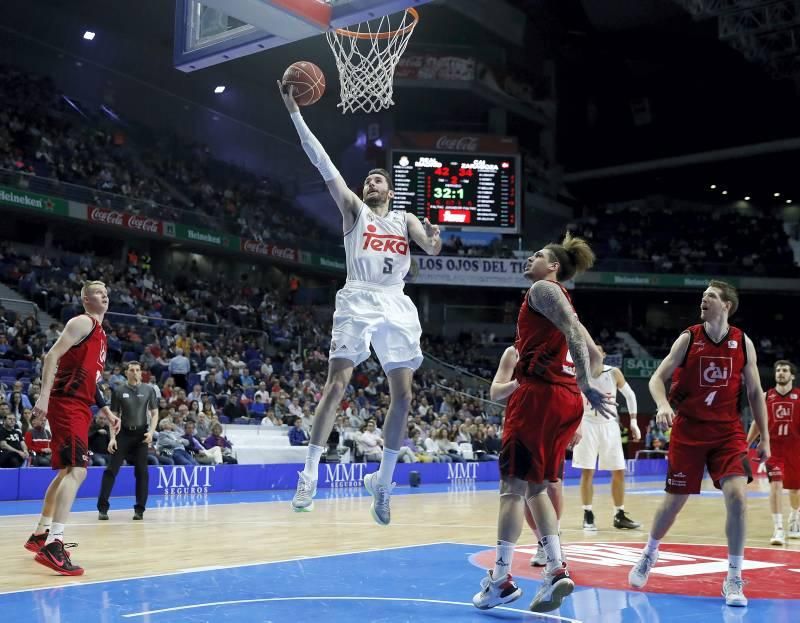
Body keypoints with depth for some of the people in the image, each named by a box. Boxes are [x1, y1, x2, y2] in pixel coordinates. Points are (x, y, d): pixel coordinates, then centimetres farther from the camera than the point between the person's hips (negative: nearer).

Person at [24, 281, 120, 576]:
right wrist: (44, 396, -28)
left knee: (66, 471, 17)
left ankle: (40, 535, 30)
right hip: (67, 404, -10)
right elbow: (52, 356, -17)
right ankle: (53, 545, -25)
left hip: (80, 407, 10)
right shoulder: (83, 322, -7)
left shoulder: (100, 333, 21)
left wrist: (106, 412, 25)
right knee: (77, 470, -20)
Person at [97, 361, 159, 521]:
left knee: (142, 472, -1)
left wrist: (151, 432, -9)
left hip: (141, 434, 0)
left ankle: (139, 509, 6)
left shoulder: (148, 390, 2)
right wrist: (112, 437, -4)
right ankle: (103, 508, 0)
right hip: (123, 433, 0)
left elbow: (154, 413, 5)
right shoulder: (118, 391, 2)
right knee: (112, 469, -5)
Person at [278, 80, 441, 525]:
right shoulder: (353, 209, 10)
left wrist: (435, 237, -23)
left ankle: (382, 481, 14)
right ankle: (309, 475, -9)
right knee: (336, 385, -14)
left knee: (402, 396, 2)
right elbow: (323, 163, 1)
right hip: (358, 302, -3)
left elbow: (432, 249, 1)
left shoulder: (405, 219, 18)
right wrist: (294, 113, -5)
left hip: (396, 306, 4)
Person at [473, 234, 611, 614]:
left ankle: (501, 579, -3)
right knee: (536, 487, 12)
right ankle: (556, 570, 3)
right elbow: (594, 354, 26)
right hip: (566, 398, 9)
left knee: (513, 485, -5)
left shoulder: (543, 288, -1)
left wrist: (587, 387, -22)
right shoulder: (561, 300, 25)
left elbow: (573, 333, -17)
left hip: (539, 393, -9)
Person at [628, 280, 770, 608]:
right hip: (688, 430, -1)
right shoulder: (688, 338, -4)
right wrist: (663, 405, -24)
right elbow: (657, 378, -3)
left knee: (737, 497, -16)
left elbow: (755, 392, 7)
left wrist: (764, 438, 5)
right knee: (674, 500, 7)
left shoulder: (743, 343, 0)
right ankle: (649, 554, 35)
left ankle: (734, 580, -2)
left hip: (728, 431, 1)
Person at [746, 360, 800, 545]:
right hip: (773, 448, 0)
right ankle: (778, 529, -15)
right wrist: (745, 446, 9)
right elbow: (757, 423, 11)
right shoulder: (766, 396, 3)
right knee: (776, 484, -16)